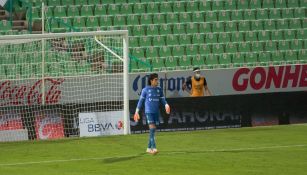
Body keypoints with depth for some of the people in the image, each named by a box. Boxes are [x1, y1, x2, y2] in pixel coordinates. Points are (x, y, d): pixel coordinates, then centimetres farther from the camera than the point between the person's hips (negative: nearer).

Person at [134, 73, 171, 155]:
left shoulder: (159, 89, 10)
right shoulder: (145, 90, 0)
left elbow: (162, 99, 10)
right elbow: (141, 100, 4)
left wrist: (166, 105, -11)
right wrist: (137, 111, 4)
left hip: (156, 112, 5)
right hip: (148, 112, -5)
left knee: (153, 130, 7)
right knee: (152, 128, -17)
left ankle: (149, 148, 19)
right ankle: (154, 148, -22)